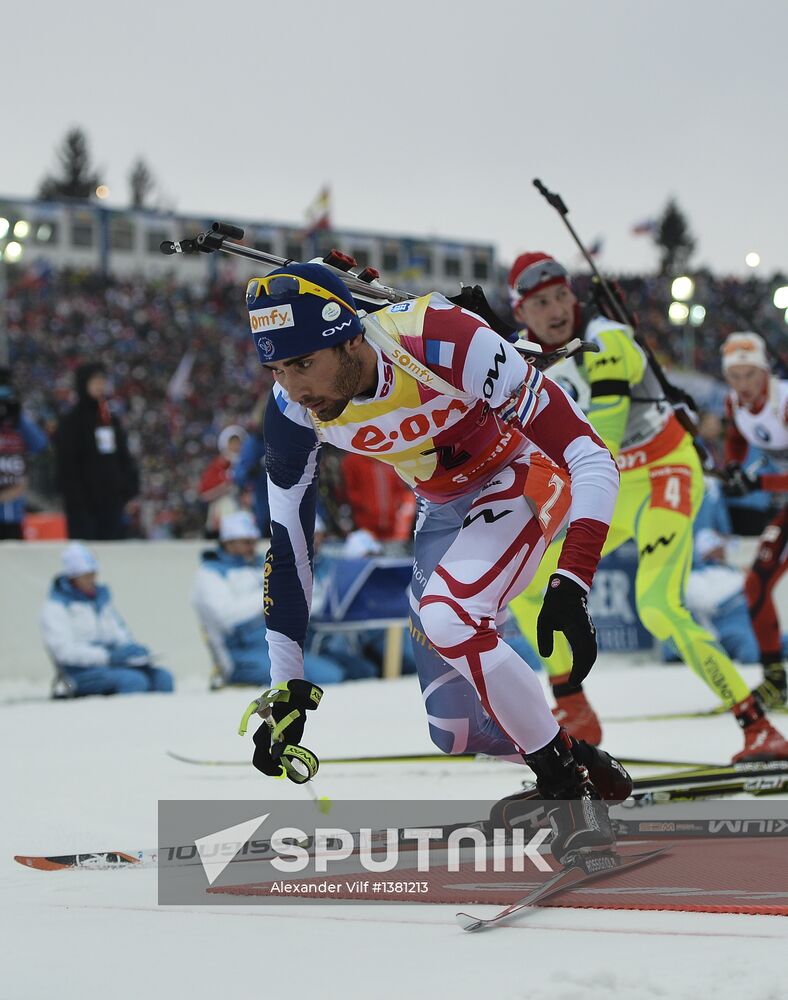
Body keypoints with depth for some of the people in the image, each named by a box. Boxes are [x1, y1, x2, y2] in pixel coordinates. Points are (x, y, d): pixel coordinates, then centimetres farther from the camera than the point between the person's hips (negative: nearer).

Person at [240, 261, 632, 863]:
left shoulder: (445, 340, -35)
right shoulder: (294, 408, -19)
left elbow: (588, 452, -32)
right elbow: (288, 543, -7)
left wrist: (571, 586, -42)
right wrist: (288, 688, -7)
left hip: (523, 475, -6)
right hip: (444, 509, 6)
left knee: (446, 615, -32)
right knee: (457, 734, 2)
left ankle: (573, 785, -19)